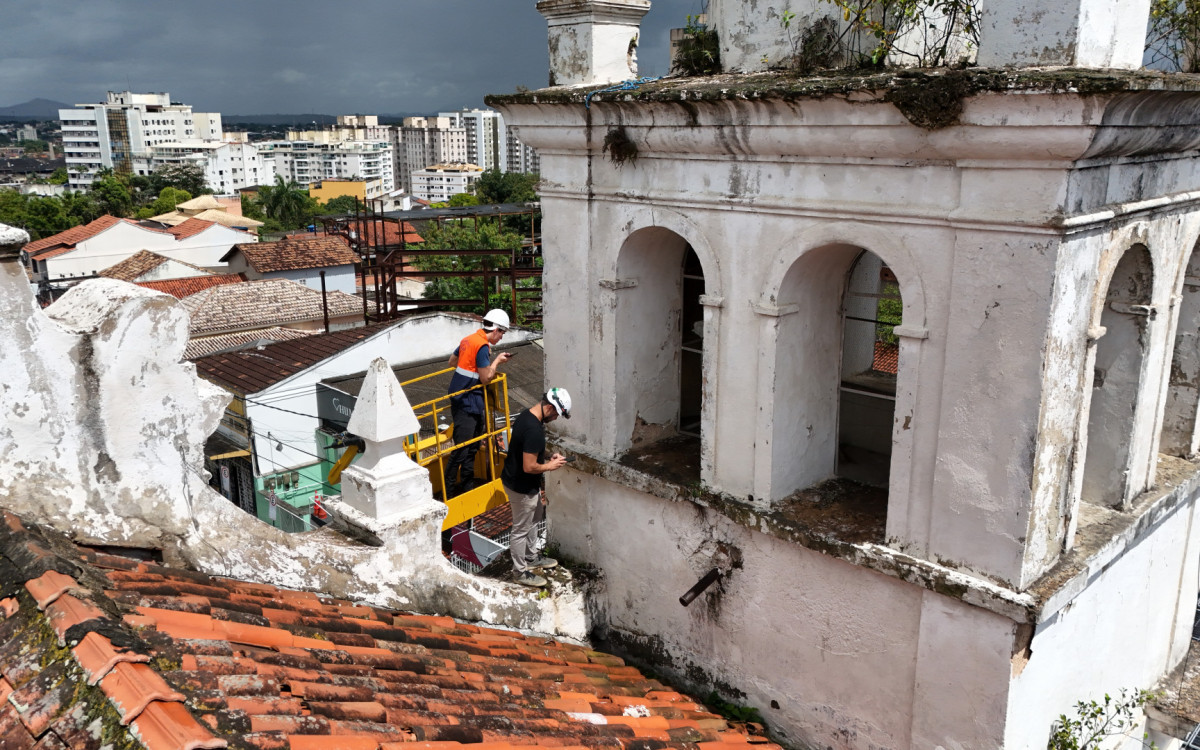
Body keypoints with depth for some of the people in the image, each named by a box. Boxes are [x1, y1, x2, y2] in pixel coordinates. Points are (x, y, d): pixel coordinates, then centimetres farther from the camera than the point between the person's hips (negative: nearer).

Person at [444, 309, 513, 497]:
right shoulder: (483, 346, -18)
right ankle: (447, 491, -2)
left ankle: (467, 485, 27)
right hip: (468, 403, -10)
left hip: (460, 399, 10)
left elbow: (452, 361, 23)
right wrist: (497, 361, -6)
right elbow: (485, 378, -18)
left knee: (472, 447, 18)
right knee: (461, 450, -6)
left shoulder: (468, 340, 10)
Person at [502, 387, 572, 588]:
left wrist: (547, 459, 7)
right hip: (521, 487, -10)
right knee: (521, 530, 8)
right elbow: (529, 467, -31)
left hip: (514, 479, 10)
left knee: (532, 521, 27)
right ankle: (521, 572, 26)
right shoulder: (534, 430, -32)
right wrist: (550, 466, -15)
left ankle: (531, 558, 46)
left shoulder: (526, 416, -1)